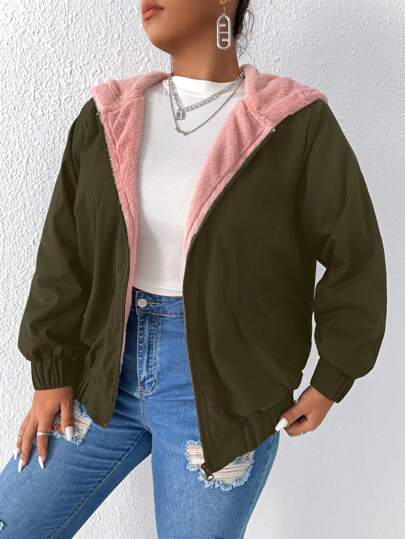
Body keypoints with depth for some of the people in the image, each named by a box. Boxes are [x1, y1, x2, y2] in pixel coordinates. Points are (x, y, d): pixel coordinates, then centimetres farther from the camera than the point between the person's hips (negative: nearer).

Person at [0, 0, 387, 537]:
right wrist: (52, 373, 2)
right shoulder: (109, 116, 1)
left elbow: (356, 261, -4)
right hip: (114, 371, 5)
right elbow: (65, 252, 3)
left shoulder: (297, 123, -11)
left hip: (221, 390, -4)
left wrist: (331, 383, 0)